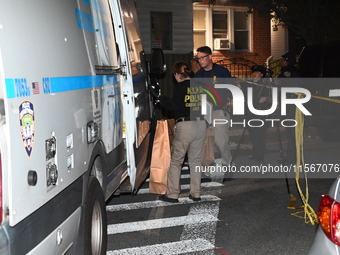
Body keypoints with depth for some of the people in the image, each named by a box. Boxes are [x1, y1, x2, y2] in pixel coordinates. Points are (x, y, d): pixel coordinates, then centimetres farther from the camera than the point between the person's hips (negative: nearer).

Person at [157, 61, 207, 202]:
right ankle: (196, 193, 16)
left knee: (176, 161, 4)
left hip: (184, 126, -5)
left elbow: (175, 105, -13)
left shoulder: (180, 86, -8)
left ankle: (172, 194, 5)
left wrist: (162, 99, 0)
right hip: (201, 124, 6)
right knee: (195, 160, 14)